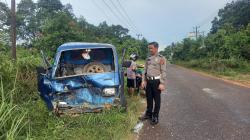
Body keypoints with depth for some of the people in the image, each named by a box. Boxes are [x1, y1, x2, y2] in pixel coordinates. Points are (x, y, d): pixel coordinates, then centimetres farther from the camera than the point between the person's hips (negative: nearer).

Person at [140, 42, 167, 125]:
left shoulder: (161, 58, -6)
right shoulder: (148, 58, 12)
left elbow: (163, 72, -11)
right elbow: (145, 70, 15)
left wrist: (162, 83, -16)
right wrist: (143, 80, 8)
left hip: (156, 81, -5)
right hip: (148, 81, 6)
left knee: (157, 100, 4)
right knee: (149, 99, 14)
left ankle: (155, 117, 16)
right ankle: (148, 114, 30)